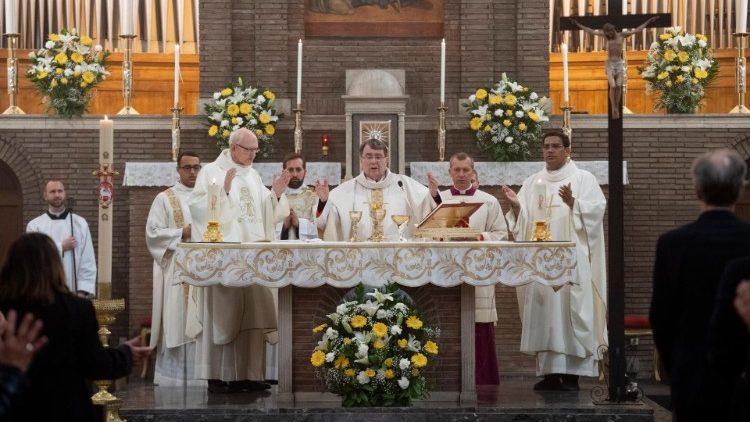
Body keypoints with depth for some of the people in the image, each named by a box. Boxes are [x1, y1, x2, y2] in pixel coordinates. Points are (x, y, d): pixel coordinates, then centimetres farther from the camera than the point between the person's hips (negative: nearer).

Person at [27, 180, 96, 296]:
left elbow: (88, 261, 0)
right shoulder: (34, 225, 4)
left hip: (73, 292, 0)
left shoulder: (80, 223, 4)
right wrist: (61, 247, -10)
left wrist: (82, 291, -8)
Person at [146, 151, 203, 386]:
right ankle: (173, 376, -3)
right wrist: (182, 233, -13)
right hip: (176, 271, -4)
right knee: (177, 322, -6)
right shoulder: (165, 199, 4)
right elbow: (153, 233, -4)